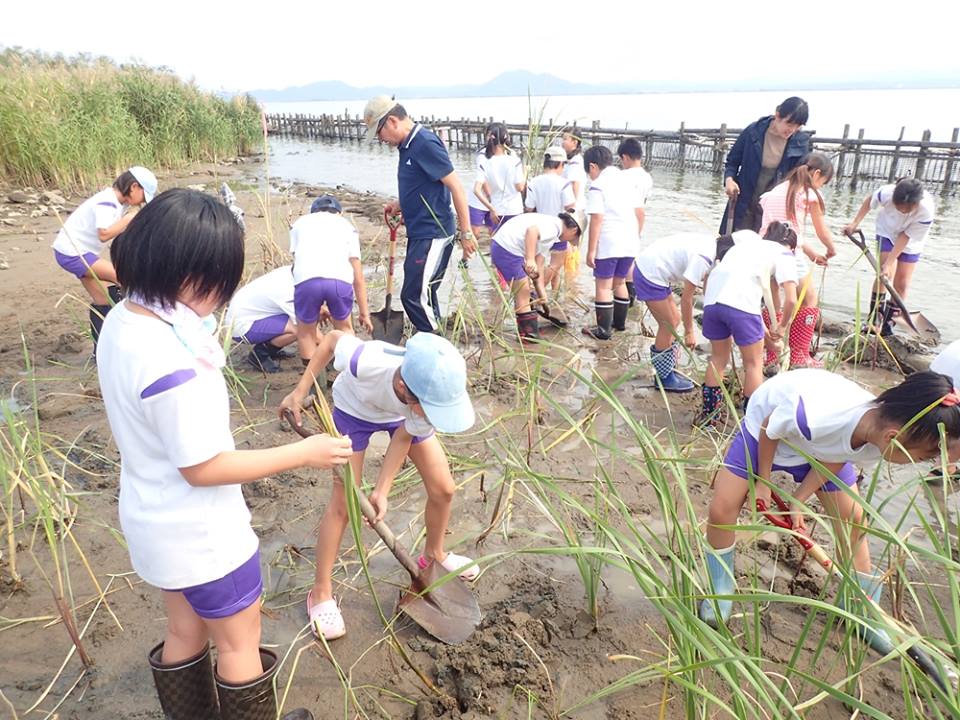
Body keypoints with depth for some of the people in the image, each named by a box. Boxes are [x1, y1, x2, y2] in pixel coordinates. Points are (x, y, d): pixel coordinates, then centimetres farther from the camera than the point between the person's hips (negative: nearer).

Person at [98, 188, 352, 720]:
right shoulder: (169, 363, -35)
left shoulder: (121, 321, -6)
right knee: (240, 643, 15)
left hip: (152, 521, 9)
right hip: (201, 534, -9)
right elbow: (203, 468, -26)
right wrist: (304, 453, -21)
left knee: (185, 631, 28)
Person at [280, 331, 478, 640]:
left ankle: (434, 555, 32)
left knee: (443, 490, 3)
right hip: (355, 410, -2)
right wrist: (300, 391, -18)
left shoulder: (436, 395, -37)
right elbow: (333, 338, -23)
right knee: (343, 502, -5)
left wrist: (381, 491, -19)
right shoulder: (365, 362, -47)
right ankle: (321, 592, 13)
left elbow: (404, 438, -18)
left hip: (402, 414, 3)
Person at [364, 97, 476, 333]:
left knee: (413, 295, -8)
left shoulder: (425, 143, -17)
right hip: (419, 233, 10)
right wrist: (402, 205, 8)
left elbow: (455, 186, -19)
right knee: (423, 294, 15)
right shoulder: (408, 145, 12)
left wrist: (466, 233, -19)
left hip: (433, 235, -10)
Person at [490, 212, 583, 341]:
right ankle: (529, 334, 10)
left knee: (524, 290, 23)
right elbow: (532, 230, -31)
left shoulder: (550, 224, 20)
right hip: (506, 249, -11)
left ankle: (527, 327, 36)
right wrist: (530, 259, -36)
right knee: (523, 292, 0)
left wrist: (541, 289, 19)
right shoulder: (554, 226, -11)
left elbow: (539, 260, 20)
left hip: (503, 247, 11)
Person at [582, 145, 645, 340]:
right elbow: (640, 212, 12)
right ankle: (619, 322, 31)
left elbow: (597, 219, -15)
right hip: (629, 243, 7)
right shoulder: (628, 180, 12)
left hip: (608, 244, -7)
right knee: (619, 282, 21)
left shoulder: (598, 185, -9)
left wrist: (591, 250, -13)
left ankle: (604, 330, 2)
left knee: (603, 286, 1)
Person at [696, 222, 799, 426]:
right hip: (742, 303, -5)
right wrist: (782, 327, 18)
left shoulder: (748, 237, 31)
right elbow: (791, 300, 3)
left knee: (718, 358, 24)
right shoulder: (785, 255, 15)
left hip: (713, 297, 5)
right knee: (754, 363, 14)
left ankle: (708, 414, 31)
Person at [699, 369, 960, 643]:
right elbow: (768, 430, -24)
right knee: (722, 510, -11)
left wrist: (798, 501, -7)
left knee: (853, 518, 3)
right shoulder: (815, 416, -47)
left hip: (822, 443, 5)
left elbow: (833, 461, -7)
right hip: (765, 429, -5)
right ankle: (721, 590, 15)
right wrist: (762, 482, -10)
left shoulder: (878, 439, -27)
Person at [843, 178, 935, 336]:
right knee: (885, 275, -16)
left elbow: (905, 237, -27)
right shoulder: (886, 193, -35)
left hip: (911, 242, 0)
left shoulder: (926, 212, -37)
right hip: (887, 231, 0)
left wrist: (889, 263, -27)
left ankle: (888, 322, 13)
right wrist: (855, 223, -7)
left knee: (902, 284, 0)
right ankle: (875, 318, -6)